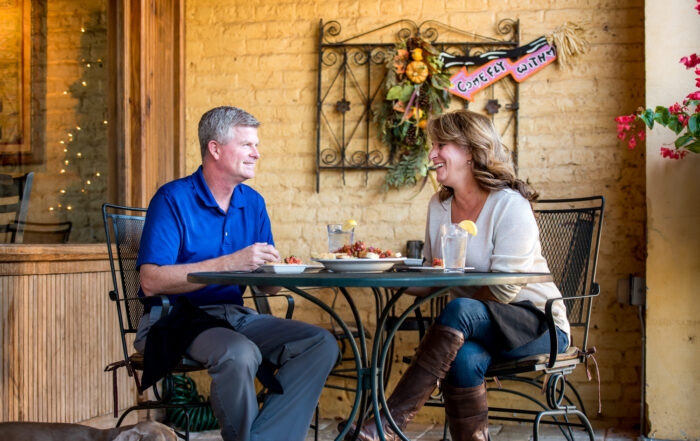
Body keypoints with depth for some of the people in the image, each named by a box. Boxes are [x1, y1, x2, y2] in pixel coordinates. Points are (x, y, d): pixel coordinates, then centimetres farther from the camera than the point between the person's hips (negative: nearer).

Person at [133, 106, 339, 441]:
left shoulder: (253, 203, 12)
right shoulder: (173, 199, -8)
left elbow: (268, 287, 14)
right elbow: (151, 282, -19)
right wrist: (231, 263, -23)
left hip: (234, 315, 7)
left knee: (321, 344, -13)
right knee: (239, 353, -36)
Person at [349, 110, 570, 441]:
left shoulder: (510, 205, -13)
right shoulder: (439, 206, 9)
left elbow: (503, 292, -19)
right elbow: (427, 283, 9)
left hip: (538, 325, -5)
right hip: (474, 329, 5)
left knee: (461, 310, -35)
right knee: (463, 358, -33)